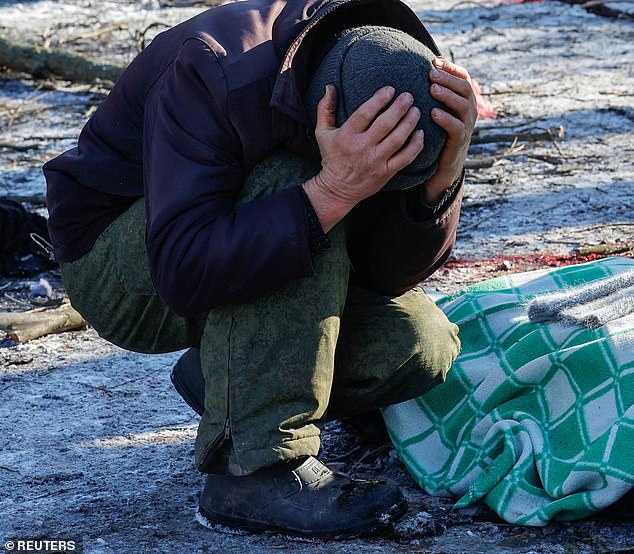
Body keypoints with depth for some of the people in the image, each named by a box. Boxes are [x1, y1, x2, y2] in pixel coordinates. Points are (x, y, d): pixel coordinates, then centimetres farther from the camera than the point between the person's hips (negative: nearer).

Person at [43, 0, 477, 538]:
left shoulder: (392, 76, -16)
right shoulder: (212, 76, -34)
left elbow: (389, 275, -15)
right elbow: (183, 273, -43)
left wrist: (443, 172, -34)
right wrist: (333, 191, -51)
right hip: (121, 272, -5)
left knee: (421, 347, -16)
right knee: (289, 185, -34)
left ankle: (223, 378, 8)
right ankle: (257, 468, -31)